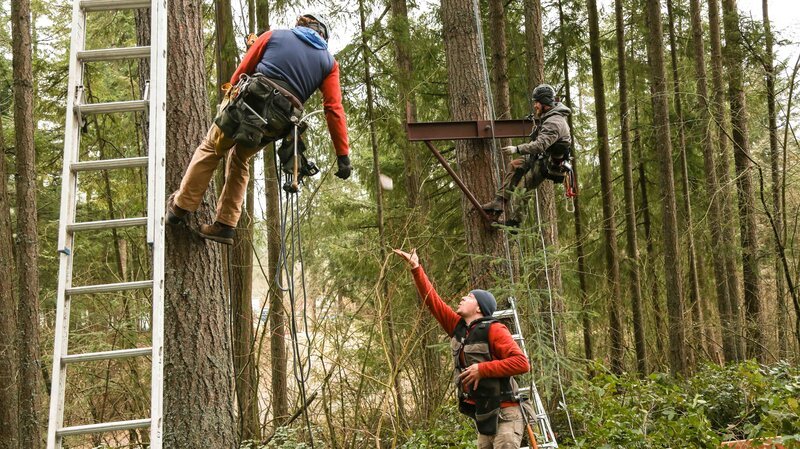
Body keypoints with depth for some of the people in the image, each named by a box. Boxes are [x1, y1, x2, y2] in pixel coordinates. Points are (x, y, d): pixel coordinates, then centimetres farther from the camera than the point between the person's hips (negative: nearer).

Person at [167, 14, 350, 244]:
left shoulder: (274, 35, 15)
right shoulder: (329, 62, 15)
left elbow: (242, 71, 14)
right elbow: (335, 109, 7)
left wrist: (231, 96, 30)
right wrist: (343, 155, 4)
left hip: (248, 103, -2)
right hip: (278, 123, 2)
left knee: (210, 150, 18)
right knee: (240, 160, 24)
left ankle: (180, 207, 22)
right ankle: (225, 225, 20)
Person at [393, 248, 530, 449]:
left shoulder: (493, 330, -12)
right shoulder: (457, 326, 9)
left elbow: (522, 363, -20)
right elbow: (432, 300, 13)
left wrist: (482, 369, -20)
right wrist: (415, 268, 8)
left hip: (504, 415, -8)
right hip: (482, 416, 8)